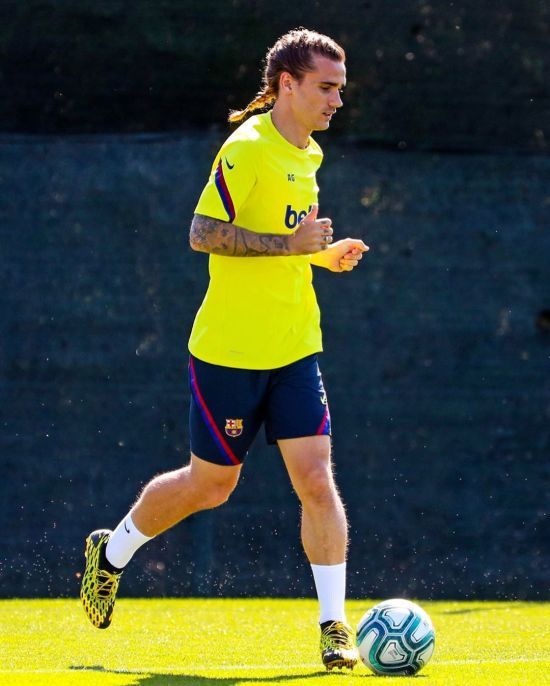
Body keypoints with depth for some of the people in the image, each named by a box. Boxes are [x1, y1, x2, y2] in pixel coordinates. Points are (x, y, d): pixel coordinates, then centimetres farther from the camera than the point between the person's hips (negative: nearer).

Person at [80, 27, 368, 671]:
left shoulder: (308, 156, 12)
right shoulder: (247, 148, -15)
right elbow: (203, 234, -21)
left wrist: (325, 254, 7)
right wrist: (290, 243, -26)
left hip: (295, 351, 6)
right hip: (230, 350, -6)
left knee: (316, 479, -7)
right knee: (210, 484, 7)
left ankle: (334, 627, -4)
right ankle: (110, 553, 32)